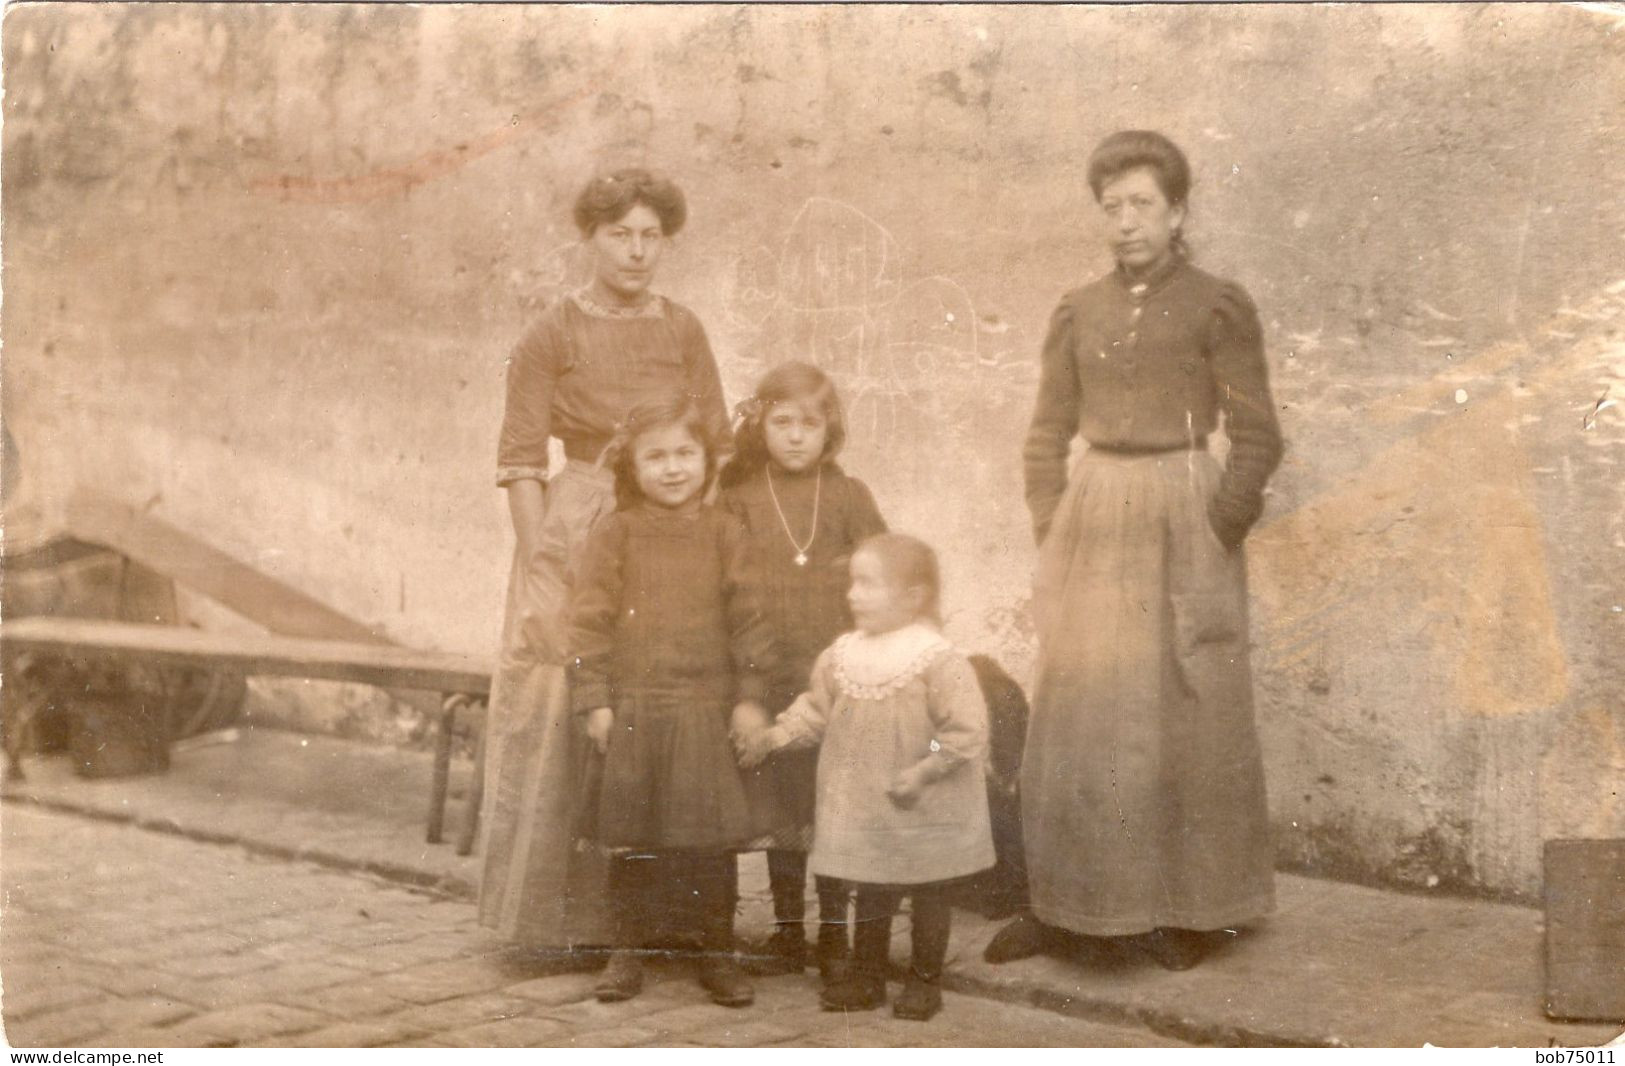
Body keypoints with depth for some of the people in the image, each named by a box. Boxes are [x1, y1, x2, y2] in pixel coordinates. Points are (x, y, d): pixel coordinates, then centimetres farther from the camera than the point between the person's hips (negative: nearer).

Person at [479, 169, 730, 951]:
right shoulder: (551, 337, -2)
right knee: (565, 730, 0)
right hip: (575, 538, -3)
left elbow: (717, 447, 9)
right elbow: (520, 461, -5)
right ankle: (559, 915, 12)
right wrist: (538, 572, -12)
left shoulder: (681, 331, 8)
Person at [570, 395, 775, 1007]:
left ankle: (718, 954, 17)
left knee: (710, 841, 4)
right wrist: (594, 699, -4)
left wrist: (750, 696, 1)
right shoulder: (616, 534, 1)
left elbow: (748, 618, 4)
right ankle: (627, 951, 22)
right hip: (631, 710, 0)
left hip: (704, 710, 0)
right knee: (630, 841, 8)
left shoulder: (722, 533, 3)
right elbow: (589, 618, 0)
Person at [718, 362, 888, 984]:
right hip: (769, 675, 1)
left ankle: (834, 936, 16)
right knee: (780, 806, 9)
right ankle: (786, 934, 21)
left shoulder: (847, 495, 2)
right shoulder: (740, 496, 3)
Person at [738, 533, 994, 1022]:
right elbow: (814, 710, 11)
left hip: (924, 813, -5)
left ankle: (925, 981, 23)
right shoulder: (841, 657, 1)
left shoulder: (938, 661, -18)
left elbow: (966, 731, -19)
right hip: (862, 810, 5)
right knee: (871, 892, 16)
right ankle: (866, 976, 28)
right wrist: (771, 737, 2)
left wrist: (921, 773, -22)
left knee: (928, 894, 10)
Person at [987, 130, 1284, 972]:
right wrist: (1054, 536, 5)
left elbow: (1256, 440, -3)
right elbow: (1046, 438, 14)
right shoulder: (1078, 312, 9)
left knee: (1186, 718, 3)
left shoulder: (1216, 307, -3)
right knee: (1073, 719, 6)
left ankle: (1190, 909, 15)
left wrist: (1213, 537, -10)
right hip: (1092, 521, 4)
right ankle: (1056, 902, 15)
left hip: (1182, 522, -4)